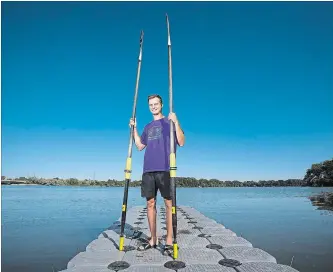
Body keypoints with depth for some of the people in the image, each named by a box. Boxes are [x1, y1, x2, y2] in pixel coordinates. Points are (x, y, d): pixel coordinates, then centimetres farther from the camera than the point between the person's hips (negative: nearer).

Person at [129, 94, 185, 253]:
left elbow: (181, 142, -4)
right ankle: (153, 239, 16)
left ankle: (169, 241, 4)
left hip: (165, 169, -5)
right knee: (150, 203, 6)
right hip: (148, 170, 5)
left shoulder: (169, 121, 6)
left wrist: (176, 122, -16)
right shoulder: (148, 127, 21)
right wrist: (134, 128, 13)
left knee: (169, 203, -3)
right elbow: (140, 146, 20)